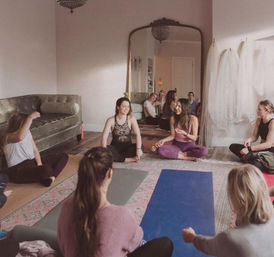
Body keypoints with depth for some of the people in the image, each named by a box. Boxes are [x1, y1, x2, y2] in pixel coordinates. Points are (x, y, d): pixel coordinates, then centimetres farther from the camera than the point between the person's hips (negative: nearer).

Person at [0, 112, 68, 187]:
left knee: (63, 156, 1)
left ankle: (50, 177, -19)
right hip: (18, 171, -9)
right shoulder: (8, 137, -16)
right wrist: (30, 118, -38)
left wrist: (39, 163, -8)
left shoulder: (27, 132, 10)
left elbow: (35, 150, 11)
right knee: (46, 170, -39)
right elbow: (20, 137, -42)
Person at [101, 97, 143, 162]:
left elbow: (138, 134, -15)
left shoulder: (131, 119, -5)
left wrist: (138, 149, -32)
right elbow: (104, 137, -14)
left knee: (141, 146, -28)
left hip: (128, 147, 1)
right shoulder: (111, 120, -7)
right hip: (115, 147, -1)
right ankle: (130, 159, -27)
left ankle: (116, 157, -24)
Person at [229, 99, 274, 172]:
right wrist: (249, 140, -15)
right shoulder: (259, 120, 5)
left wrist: (250, 149, -24)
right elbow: (254, 136, 11)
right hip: (261, 148, 9)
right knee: (233, 147, -3)